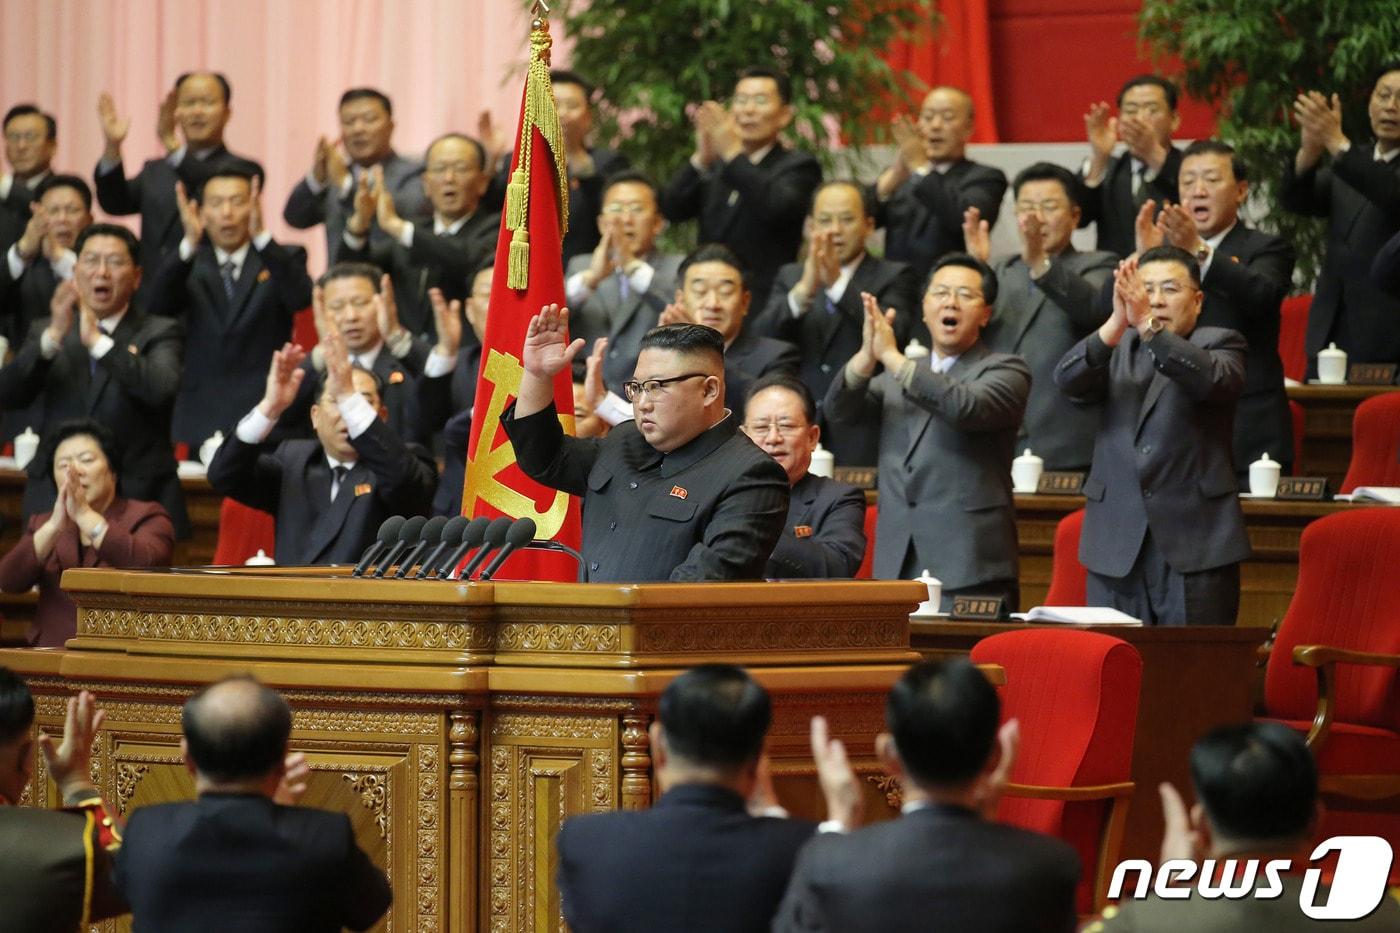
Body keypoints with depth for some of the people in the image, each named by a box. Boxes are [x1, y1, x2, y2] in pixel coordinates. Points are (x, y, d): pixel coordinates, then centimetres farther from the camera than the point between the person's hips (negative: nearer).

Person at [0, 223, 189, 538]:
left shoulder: (160, 334, 6)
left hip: (137, 503, -2)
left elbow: (161, 389, -15)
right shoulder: (46, 332, 13)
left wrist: (98, 341, -24)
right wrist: (53, 337, -19)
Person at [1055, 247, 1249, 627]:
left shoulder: (1219, 344, 8)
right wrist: (1117, 323, -23)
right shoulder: (1118, 348, 15)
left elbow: (1210, 379, -17)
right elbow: (1068, 379, -6)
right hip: (1118, 548, 3)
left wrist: (1147, 325, -29)